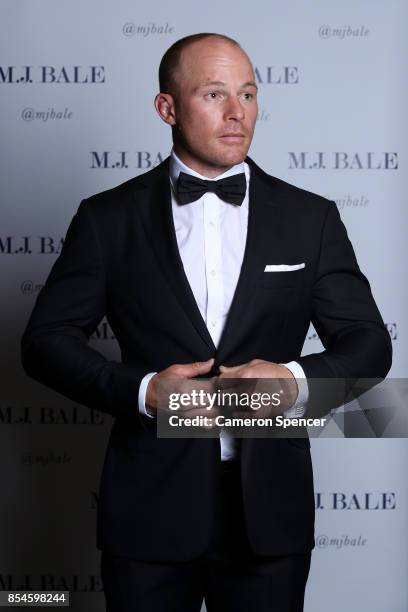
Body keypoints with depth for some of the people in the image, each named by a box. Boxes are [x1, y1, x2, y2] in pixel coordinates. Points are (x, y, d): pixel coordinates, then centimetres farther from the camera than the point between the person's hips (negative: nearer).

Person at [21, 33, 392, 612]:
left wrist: (298, 381, -15)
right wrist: (140, 390, -15)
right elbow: (47, 339, 1)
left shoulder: (311, 218, 4)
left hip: (270, 509, 1)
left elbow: (368, 342, 5)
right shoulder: (108, 218, 1)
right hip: (149, 508, -1)